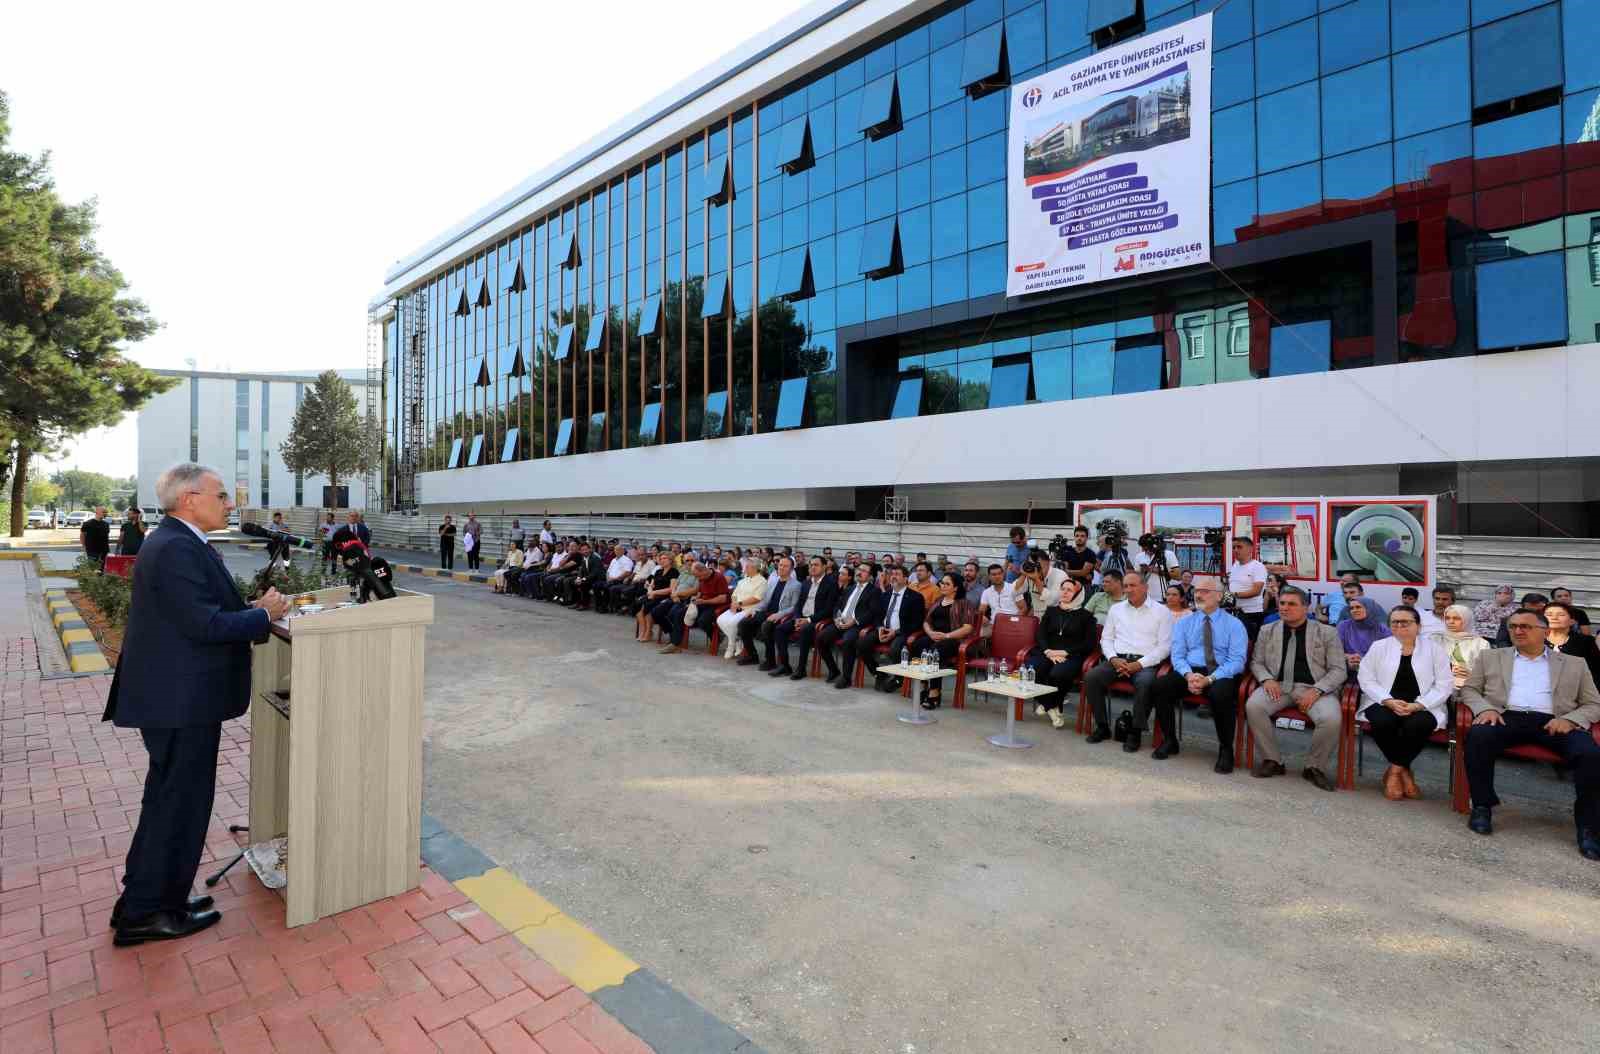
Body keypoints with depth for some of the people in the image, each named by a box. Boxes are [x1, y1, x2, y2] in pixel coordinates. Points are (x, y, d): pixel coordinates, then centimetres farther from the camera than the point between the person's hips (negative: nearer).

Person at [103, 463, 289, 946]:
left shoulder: (176, 542, 12)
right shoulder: (176, 549, -21)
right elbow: (205, 625, -26)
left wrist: (254, 609, 5)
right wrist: (265, 615, -13)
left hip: (176, 695, 11)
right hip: (180, 700, -11)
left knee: (170, 800, 21)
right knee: (177, 803, 3)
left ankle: (148, 900, 35)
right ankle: (146, 912, 18)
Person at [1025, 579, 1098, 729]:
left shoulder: (1085, 615, 11)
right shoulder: (1051, 611, 21)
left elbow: (1090, 643, 3)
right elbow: (1040, 635, 12)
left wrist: (1065, 652, -8)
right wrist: (1048, 651, -9)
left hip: (1071, 656, -3)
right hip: (1048, 653, 3)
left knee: (1058, 674, -37)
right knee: (1030, 669, -31)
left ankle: (1045, 703, -7)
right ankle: (1052, 707, -11)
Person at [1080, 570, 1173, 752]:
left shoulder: (1161, 612, 4)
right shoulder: (1116, 609, 16)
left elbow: (1164, 646, -3)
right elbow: (1106, 639, 15)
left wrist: (1139, 664, -14)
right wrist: (1114, 659, -6)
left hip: (1145, 663, -3)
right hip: (1118, 659, 4)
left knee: (1145, 683, -36)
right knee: (1091, 677, -23)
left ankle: (1135, 732, -18)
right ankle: (1102, 727, -8)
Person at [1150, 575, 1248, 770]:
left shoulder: (1234, 625, 5)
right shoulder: (1183, 622, 14)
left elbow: (1237, 661, -6)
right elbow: (1177, 655, 5)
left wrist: (1209, 679, -20)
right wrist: (1188, 675, -17)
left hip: (1221, 674, -3)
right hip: (1190, 671, 3)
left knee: (1220, 694, -36)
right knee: (1159, 686, -24)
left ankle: (1226, 750, -11)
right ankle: (1169, 741, -3)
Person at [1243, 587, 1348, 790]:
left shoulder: (1327, 632, 5)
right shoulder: (1267, 631, 13)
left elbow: (1339, 670, 1)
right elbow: (1256, 661, 15)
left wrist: (1316, 690, -14)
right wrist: (1267, 679, -7)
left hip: (1314, 688, -2)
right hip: (1279, 685, 2)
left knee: (1331, 719, -31)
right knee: (1253, 706, -28)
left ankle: (1315, 767, -4)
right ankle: (1273, 760, -8)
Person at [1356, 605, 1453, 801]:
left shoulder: (1434, 648, 6)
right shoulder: (1379, 646, 7)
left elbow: (1445, 685, 0)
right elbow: (1366, 679, 2)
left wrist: (1417, 705, -15)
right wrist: (1389, 701, -15)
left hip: (1422, 707, 0)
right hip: (1385, 703, 0)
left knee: (1418, 725, -33)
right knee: (1382, 722, -32)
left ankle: (1394, 770, -9)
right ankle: (1404, 770, -5)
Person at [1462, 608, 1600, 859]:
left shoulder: (1573, 664, 21)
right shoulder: (1491, 657, 20)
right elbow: (1469, 689, 15)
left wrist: (1570, 719, -7)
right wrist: (1486, 708, -7)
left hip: (1553, 722, 1)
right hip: (1507, 717, -1)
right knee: (1478, 736, -34)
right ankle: (1482, 805, -20)